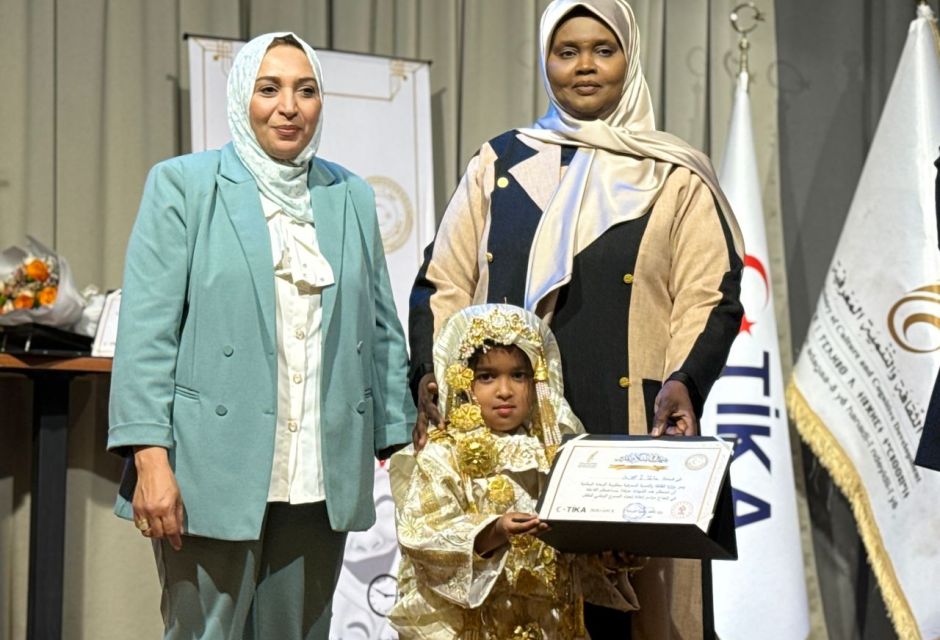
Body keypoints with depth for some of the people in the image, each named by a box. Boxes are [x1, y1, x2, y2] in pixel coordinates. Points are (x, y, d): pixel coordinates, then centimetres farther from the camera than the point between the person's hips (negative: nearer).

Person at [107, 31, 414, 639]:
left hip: (322, 477, 4)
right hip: (216, 472, -4)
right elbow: (147, 330, -5)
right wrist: (150, 458, -14)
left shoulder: (351, 197, 14)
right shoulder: (183, 184, 2)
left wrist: (403, 443, 8)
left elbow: (381, 330, 16)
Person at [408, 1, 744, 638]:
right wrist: (431, 374, -6)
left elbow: (711, 297, 1)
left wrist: (683, 383, -17)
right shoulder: (500, 164, 13)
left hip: (628, 435, -2)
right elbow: (444, 284, 10)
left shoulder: (675, 178, 7)